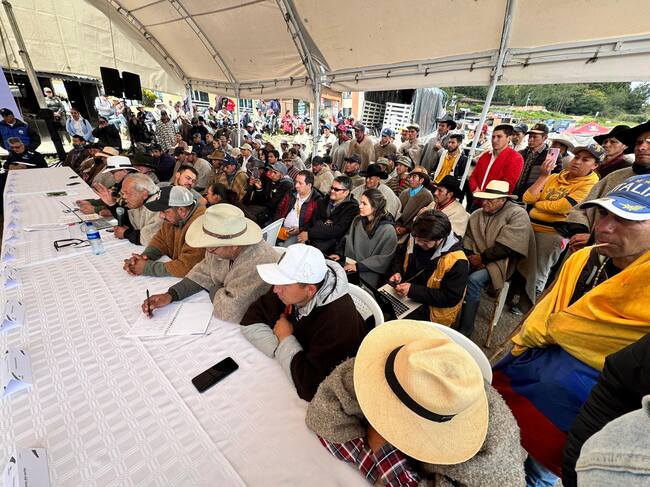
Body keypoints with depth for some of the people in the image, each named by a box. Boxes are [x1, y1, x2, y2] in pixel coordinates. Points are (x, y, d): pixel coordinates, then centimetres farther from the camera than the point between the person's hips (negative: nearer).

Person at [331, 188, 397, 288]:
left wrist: (359, 266, -17)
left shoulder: (388, 230, -11)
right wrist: (339, 254, -2)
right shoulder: (357, 220, 7)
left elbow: (384, 259, -12)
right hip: (349, 263, 6)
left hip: (368, 272, -5)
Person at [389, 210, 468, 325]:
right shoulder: (414, 239, -6)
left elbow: (451, 298, -20)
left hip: (429, 306, -5)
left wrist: (413, 291, -26)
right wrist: (397, 272, -8)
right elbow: (399, 256, 13)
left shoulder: (457, 262, -22)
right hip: (402, 294, 6)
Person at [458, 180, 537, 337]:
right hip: (477, 259, 5)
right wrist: (470, 256, -9)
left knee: (473, 280, -30)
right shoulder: (476, 215, 12)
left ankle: (465, 329, -15)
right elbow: (467, 240, 10)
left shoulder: (518, 214, -5)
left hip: (500, 262, -5)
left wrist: (482, 258, -13)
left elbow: (508, 246, -15)